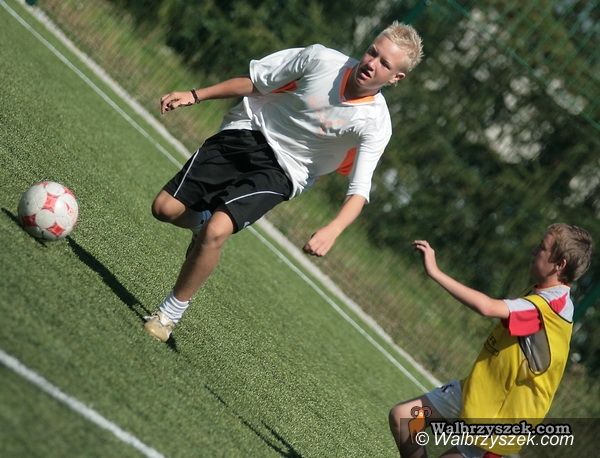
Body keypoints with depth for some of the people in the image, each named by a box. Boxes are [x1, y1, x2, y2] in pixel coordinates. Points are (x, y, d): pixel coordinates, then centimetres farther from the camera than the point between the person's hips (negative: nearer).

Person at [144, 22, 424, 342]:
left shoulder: (375, 125, -19)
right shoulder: (321, 58, -14)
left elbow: (359, 191, -22)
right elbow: (253, 82, 0)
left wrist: (332, 230, -41)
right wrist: (195, 96, -3)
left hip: (280, 173, -2)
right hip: (247, 132, 2)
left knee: (216, 231, -24)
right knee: (166, 208, -7)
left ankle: (169, 314, -4)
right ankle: (203, 222, 30)